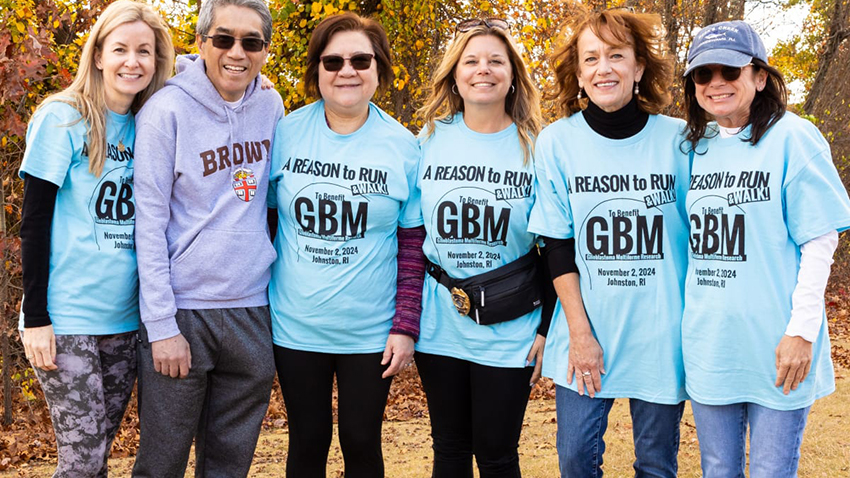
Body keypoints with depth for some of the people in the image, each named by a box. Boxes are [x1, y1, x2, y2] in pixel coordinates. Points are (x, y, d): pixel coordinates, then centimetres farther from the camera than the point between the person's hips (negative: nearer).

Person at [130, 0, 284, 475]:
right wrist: (161, 325, -13)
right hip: (183, 310, -4)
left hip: (252, 311, 4)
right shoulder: (168, 110, -7)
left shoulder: (271, 106, 7)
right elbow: (150, 222, -9)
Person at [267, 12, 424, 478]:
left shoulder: (403, 147, -5)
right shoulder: (287, 132, -3)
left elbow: (414, 244, -2)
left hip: (371, 332, -1)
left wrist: (406, 327, -6)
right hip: (295, 328, 1)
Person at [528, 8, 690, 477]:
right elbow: (557, 245, -2)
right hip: (585, 332, 0)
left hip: (662, 335, 0)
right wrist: (579, 333, -7)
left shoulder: (678, 140, -3)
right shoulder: (556, 141, -2)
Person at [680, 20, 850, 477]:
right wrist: (689, 317, 10)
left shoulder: (792, 138, -7)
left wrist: (801, 330, -16)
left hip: (776, 350, -5)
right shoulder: (696, 149, 9)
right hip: (708, 347, 5)